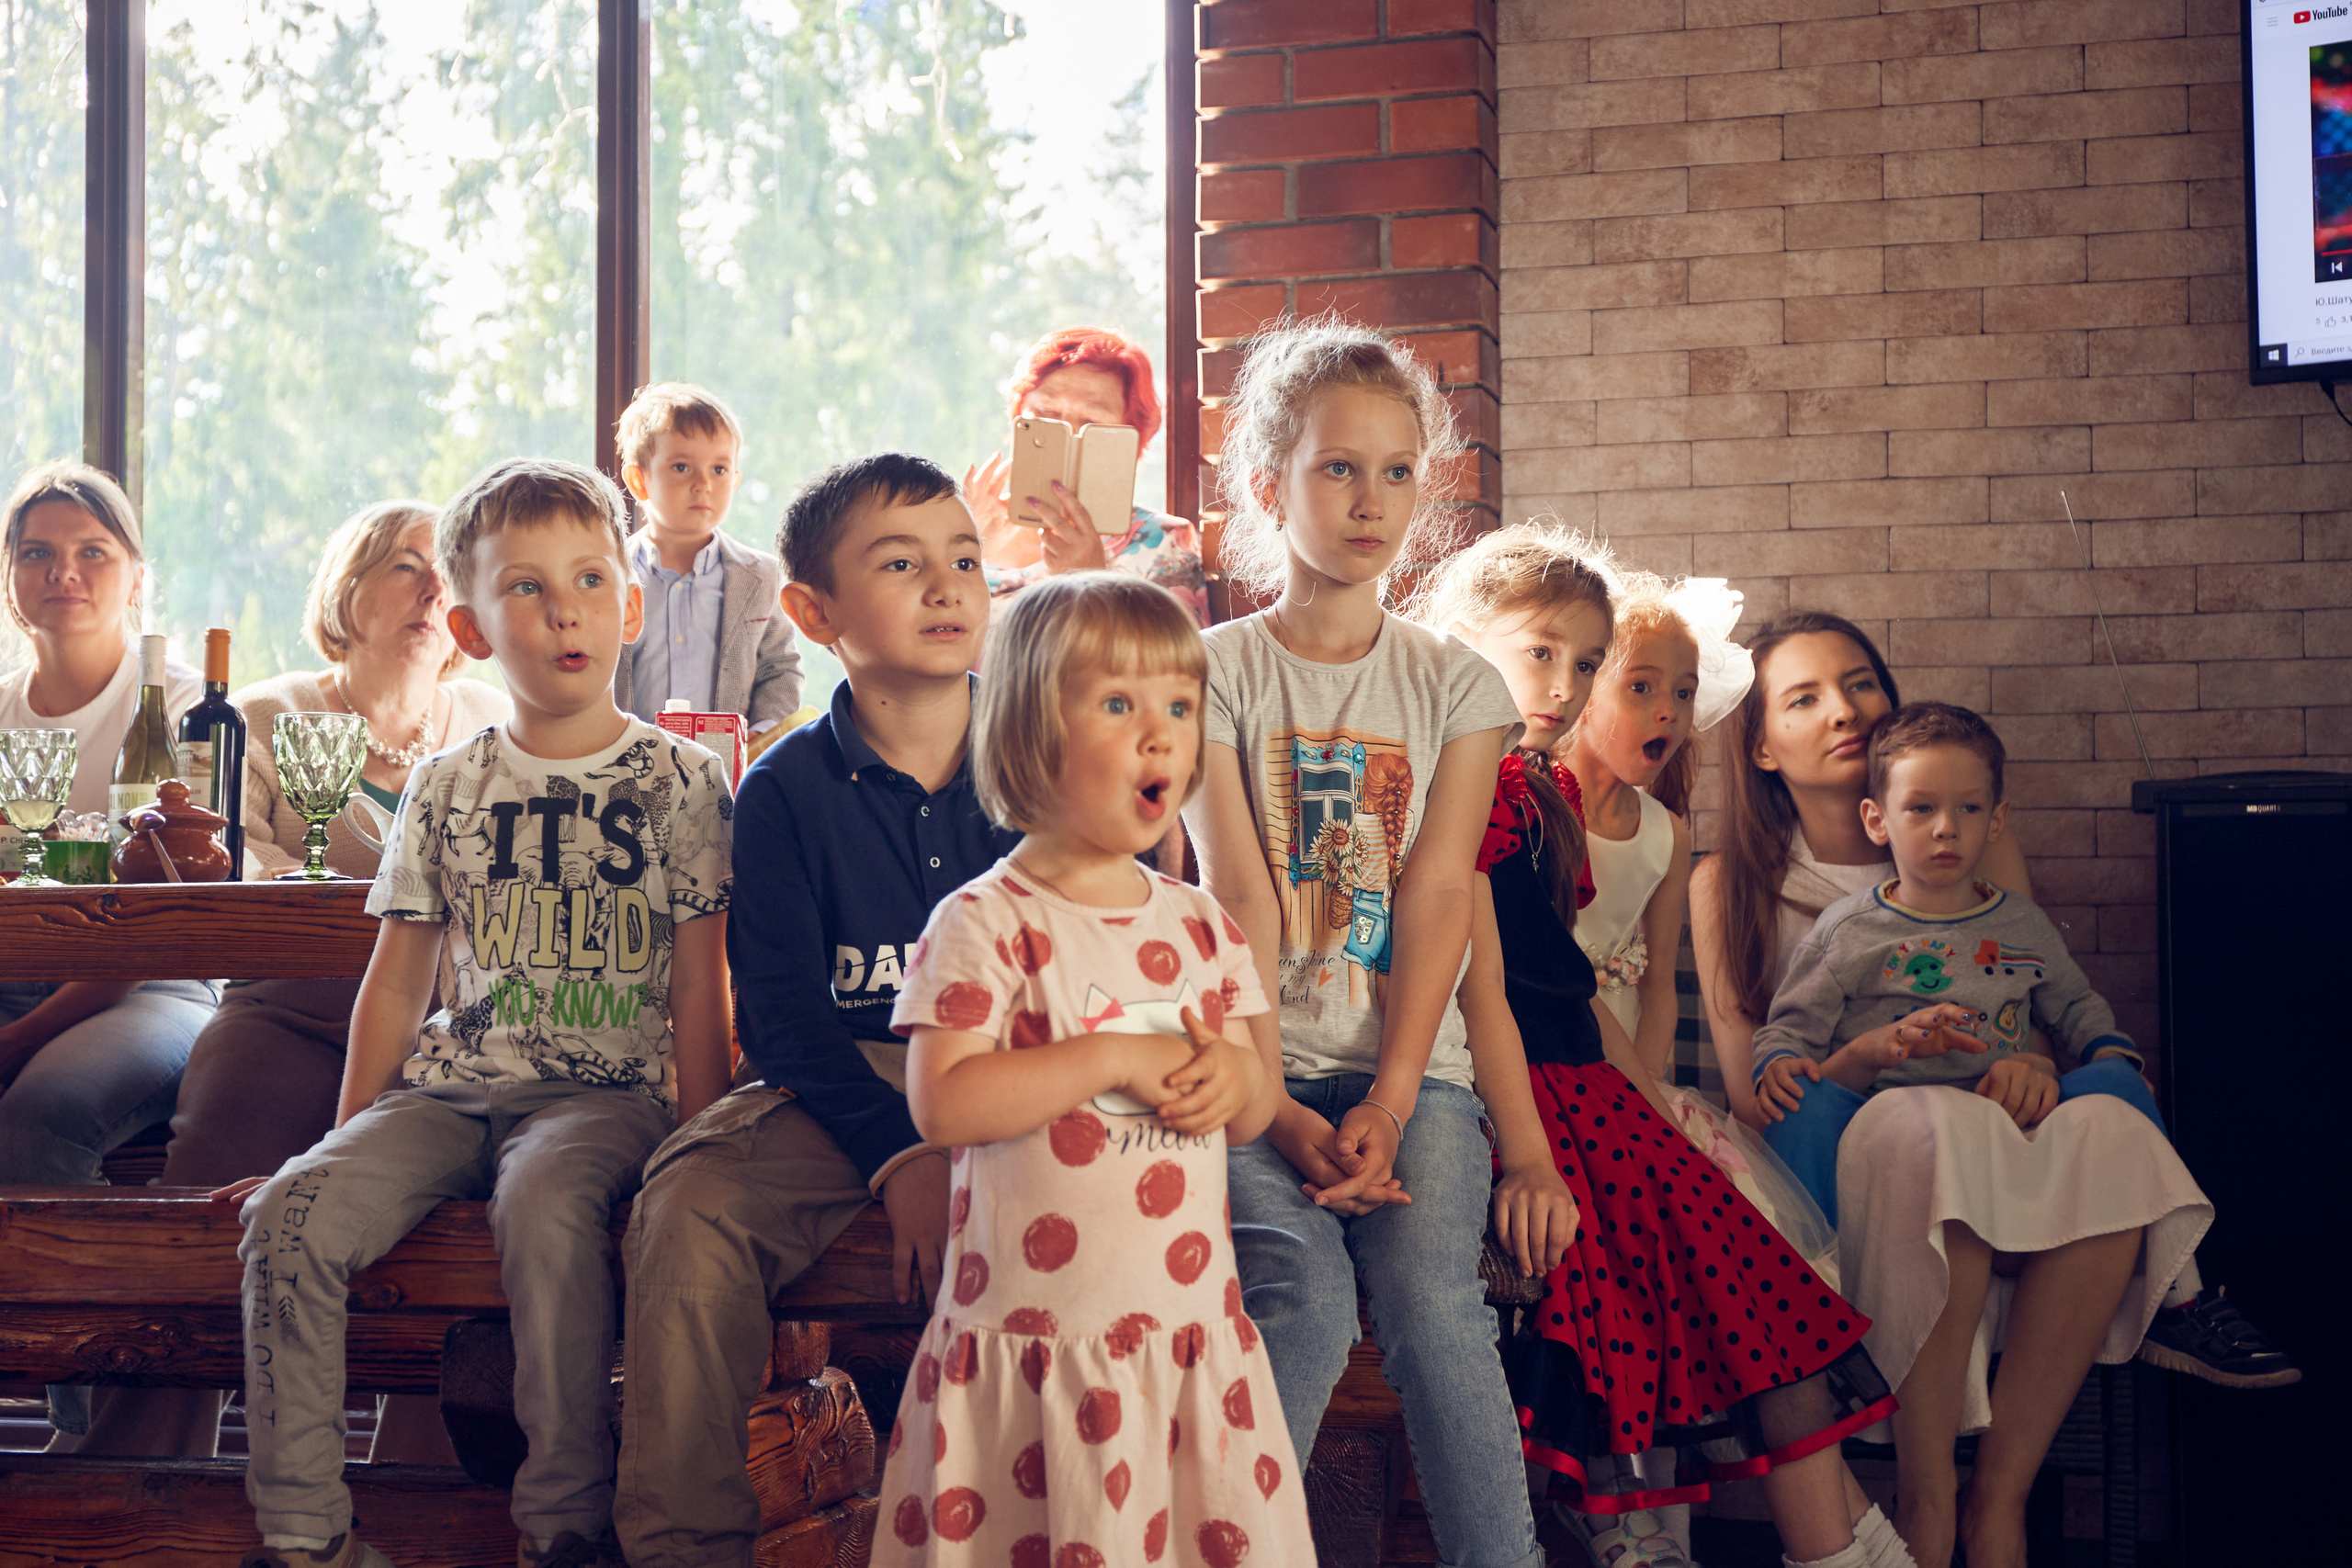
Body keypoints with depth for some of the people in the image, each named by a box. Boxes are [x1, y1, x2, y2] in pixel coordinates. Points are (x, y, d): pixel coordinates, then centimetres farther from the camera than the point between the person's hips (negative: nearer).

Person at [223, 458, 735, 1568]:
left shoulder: (680, 781, 4)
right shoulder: (446, 788, 12)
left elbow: (700, 987, 3)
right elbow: (398, 980, 16)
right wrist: (348, 1140, 13)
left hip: (606, 1092, -3)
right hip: (448, 1086, 4)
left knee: (546, 1208, -36)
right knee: (292, 1217, -22)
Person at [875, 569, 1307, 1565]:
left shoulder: (1199, 925, 10)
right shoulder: (985, 924, -9)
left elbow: (1255, 1113, 16)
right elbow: (941, 1105, -19)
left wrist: (1236, 1077, -8)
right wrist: (1112, 1059, -19)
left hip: (1194, 1327, 5)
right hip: (1037, 1336, -5)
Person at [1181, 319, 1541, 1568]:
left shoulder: (1455, 684, 10)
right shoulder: (1215, 672, 4)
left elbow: (1434, 908, 0)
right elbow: (1240, 905, -5)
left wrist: (1387, 1109, -12)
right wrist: (1275, 1107, -14)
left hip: (1409, 1060, 1)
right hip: (1263, 1055, -1)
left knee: (1433, 1299, -23)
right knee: (1304, 1300, -25)